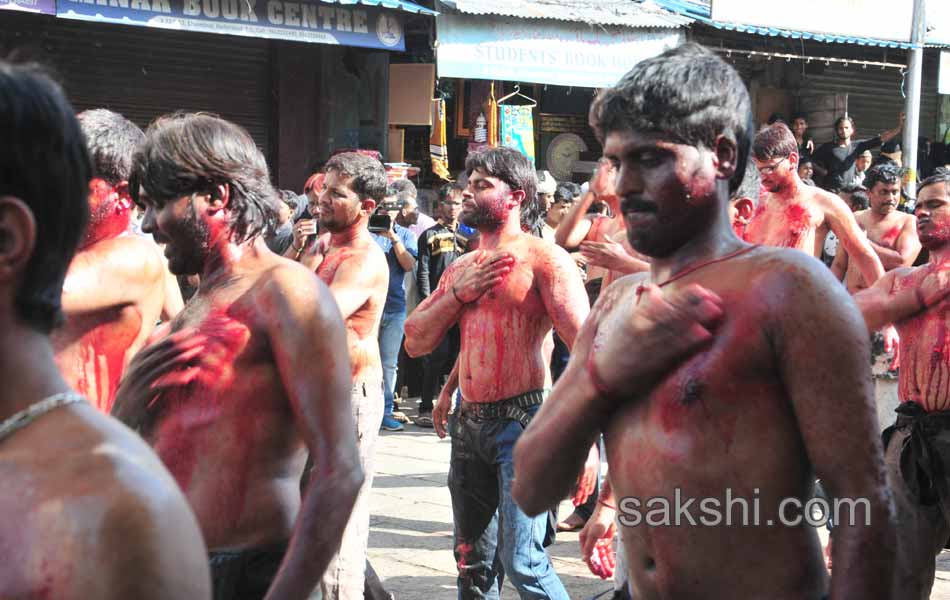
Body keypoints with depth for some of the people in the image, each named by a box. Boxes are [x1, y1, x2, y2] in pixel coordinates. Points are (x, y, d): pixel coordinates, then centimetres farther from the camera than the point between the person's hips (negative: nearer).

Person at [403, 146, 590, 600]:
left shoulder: (543, 259, -8)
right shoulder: (460, 268, 16)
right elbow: (415, 342, 14)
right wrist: (458, 294, -2)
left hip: (524, 421, -7)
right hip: (470, 423, 7)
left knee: (522, 562, -13)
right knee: (472, 562, 14)